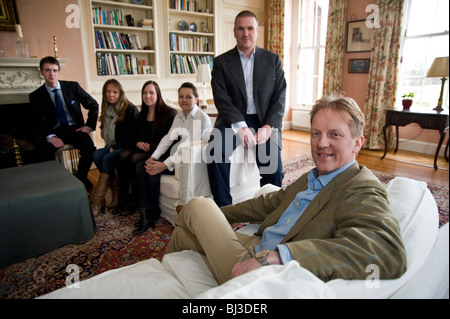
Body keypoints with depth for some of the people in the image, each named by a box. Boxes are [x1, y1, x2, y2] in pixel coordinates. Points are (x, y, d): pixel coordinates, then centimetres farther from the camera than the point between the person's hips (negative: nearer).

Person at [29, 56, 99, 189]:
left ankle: (81, 177, -3)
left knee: (89, 148, -31)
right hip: (54, 132, 0)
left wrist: (89, 126, -1)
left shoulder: (73, 86, 3)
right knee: (43, 152, -32)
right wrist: (50, 136, -20)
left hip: (75, 128, 0)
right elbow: (39, 123, 0)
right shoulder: (36, 96, 2)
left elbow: (93, 105, 9)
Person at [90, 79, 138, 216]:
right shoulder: (107, 110, 14)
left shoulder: (130, 109, -7)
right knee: (96, 155, -22)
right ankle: (116, 193, -19)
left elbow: (132, 135, -11)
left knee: (107, 158, -29)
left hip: (127, 147, -6)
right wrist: (109, 145, 4)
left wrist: (115, 147, -14)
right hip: (112, 146, 6)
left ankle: (97, 203, -27)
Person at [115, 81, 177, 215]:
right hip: (142, 149, 6)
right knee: (123, 156, -22)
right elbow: (137, 135, 24)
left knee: (134, 159, -30)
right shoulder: (142, 115, 18)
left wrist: (151, 147, -16)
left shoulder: (170, 113, -4)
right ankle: (124, 198, -17)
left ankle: (134, 200, -15)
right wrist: (138, 143, 0)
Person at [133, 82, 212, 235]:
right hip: (177, 155, 8)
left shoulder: (202, 118, -14)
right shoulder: (179, 116, 13)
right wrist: (153, 157, -10)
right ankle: (144, 214, -10)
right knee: (140, 166, -9)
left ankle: (153, 212, 1)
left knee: (154, 170, -24)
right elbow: (168, 138, 5)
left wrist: (165, 165, -27)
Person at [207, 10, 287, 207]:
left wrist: (269, 126, -14)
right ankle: (223, 207, -17)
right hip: (233, 120, 0)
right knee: (216, 149, -30)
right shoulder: (221, 62, 6)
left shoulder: (273, 60, 10)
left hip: (265, 121, 1)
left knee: (273, 168, -18)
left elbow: (279, 97, 4)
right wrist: (240, 126, -22)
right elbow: (221, 99, -6)